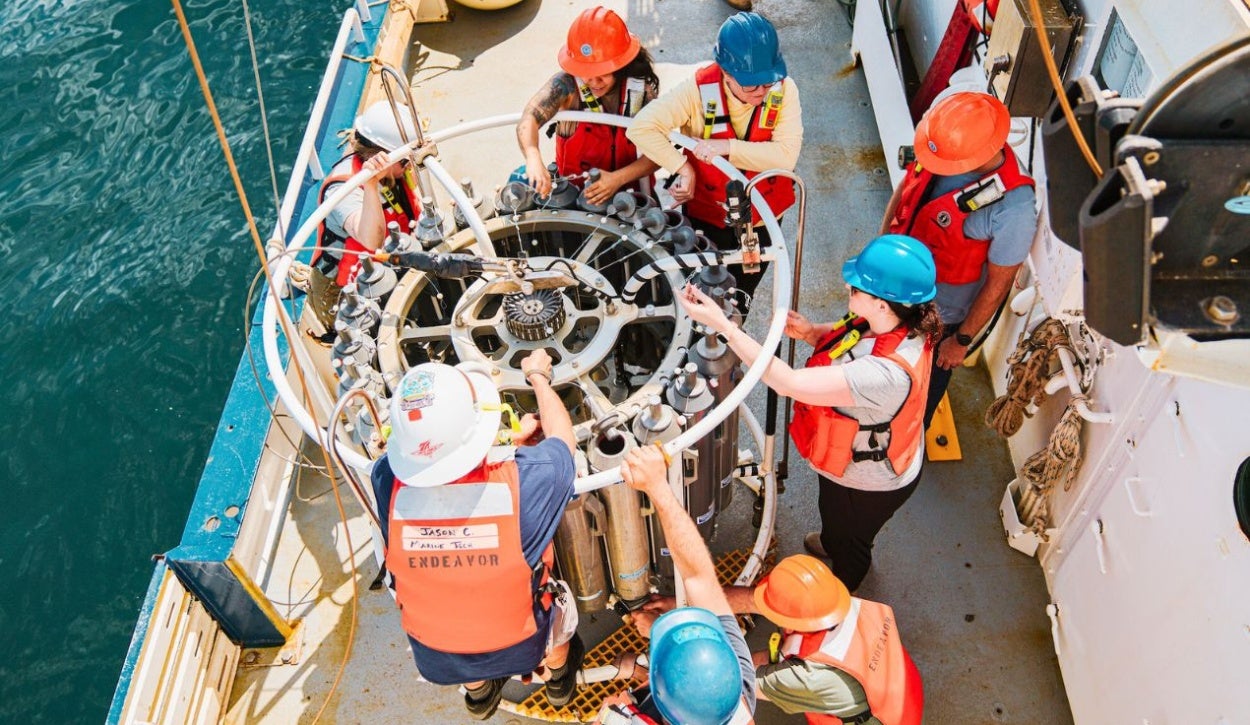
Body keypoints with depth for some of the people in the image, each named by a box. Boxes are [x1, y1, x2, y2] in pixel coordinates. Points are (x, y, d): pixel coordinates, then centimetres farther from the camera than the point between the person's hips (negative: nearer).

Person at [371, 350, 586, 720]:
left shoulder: (388, 481, -30)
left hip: (435, 660, 1)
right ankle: (559, 677, 57)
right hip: (520, 649, -1)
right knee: (558, 595, 31)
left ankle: (479, 692, 58)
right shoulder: (527, 479, -36)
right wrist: (539, 376, 6)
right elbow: (562, 438, -11)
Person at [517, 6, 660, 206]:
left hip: (630, 191, 1)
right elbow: (529, 119, -33)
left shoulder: (642, 90, -9)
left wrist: (618, 178, -27)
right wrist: (534, 159, -54)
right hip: (572, 192, -1)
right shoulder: (567, 84, -16)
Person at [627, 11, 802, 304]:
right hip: (706, 213, -1)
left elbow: (786, 154, -30)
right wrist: (683, 167, -31)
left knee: (743, 293, 25)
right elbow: (641, 128, -29)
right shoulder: (699, 90, -25)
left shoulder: (784, 90, -21)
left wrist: (727, 147, -36)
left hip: (762, 215, 2)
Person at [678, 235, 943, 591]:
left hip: (868, 483, -7)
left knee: (849, 541, 28)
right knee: (835, 516, 39)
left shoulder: (886, 373, -48)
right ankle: (831, 542, 73)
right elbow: (843, 338, 0)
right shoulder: (896, 322, -22)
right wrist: (810, 332, -22)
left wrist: (721, 324, -47)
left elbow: (788, 383, -47)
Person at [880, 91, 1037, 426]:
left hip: (940, 314, -5)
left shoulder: (1013, 208, -37)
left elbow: (998, 284, -23)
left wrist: (962, 340, -12)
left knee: (927, 377, 23)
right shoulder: (945, 143, -21)